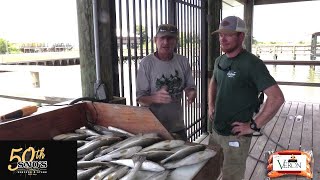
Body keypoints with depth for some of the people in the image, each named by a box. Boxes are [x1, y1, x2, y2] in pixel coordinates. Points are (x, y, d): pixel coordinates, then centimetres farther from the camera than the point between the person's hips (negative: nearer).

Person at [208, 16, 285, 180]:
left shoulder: (251, 64, -18)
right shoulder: (219, 61, 6)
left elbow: (277, 97, -23)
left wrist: (254, 126, -20)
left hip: (235, 136, -7)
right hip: (215, 132, 8)